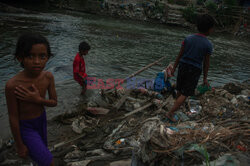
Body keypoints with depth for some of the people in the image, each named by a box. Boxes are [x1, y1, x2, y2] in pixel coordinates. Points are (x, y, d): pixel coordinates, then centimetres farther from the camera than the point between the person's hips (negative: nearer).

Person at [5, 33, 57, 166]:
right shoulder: (13, 85, -31)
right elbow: (13, 118, -20)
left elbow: (54, 102, -7)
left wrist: (38, 100, -29)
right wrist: (19, 145, -10)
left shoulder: (48, 76, -17)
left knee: (43, 148, 29)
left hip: (41, 119, 5)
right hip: (25, 127, -5)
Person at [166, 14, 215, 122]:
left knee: (180, 88, 23)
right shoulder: (208, 45, -12)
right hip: (194, 71, -4)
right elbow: (206, 63, -7)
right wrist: (205, 78, 3)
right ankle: (171, 113, -4)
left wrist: (174, 68, 9)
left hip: (183, 67, 4)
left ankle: (177, 104, 42)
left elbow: (180, 55, 0)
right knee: (185, 94, 3)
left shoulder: (188, 38, -4)